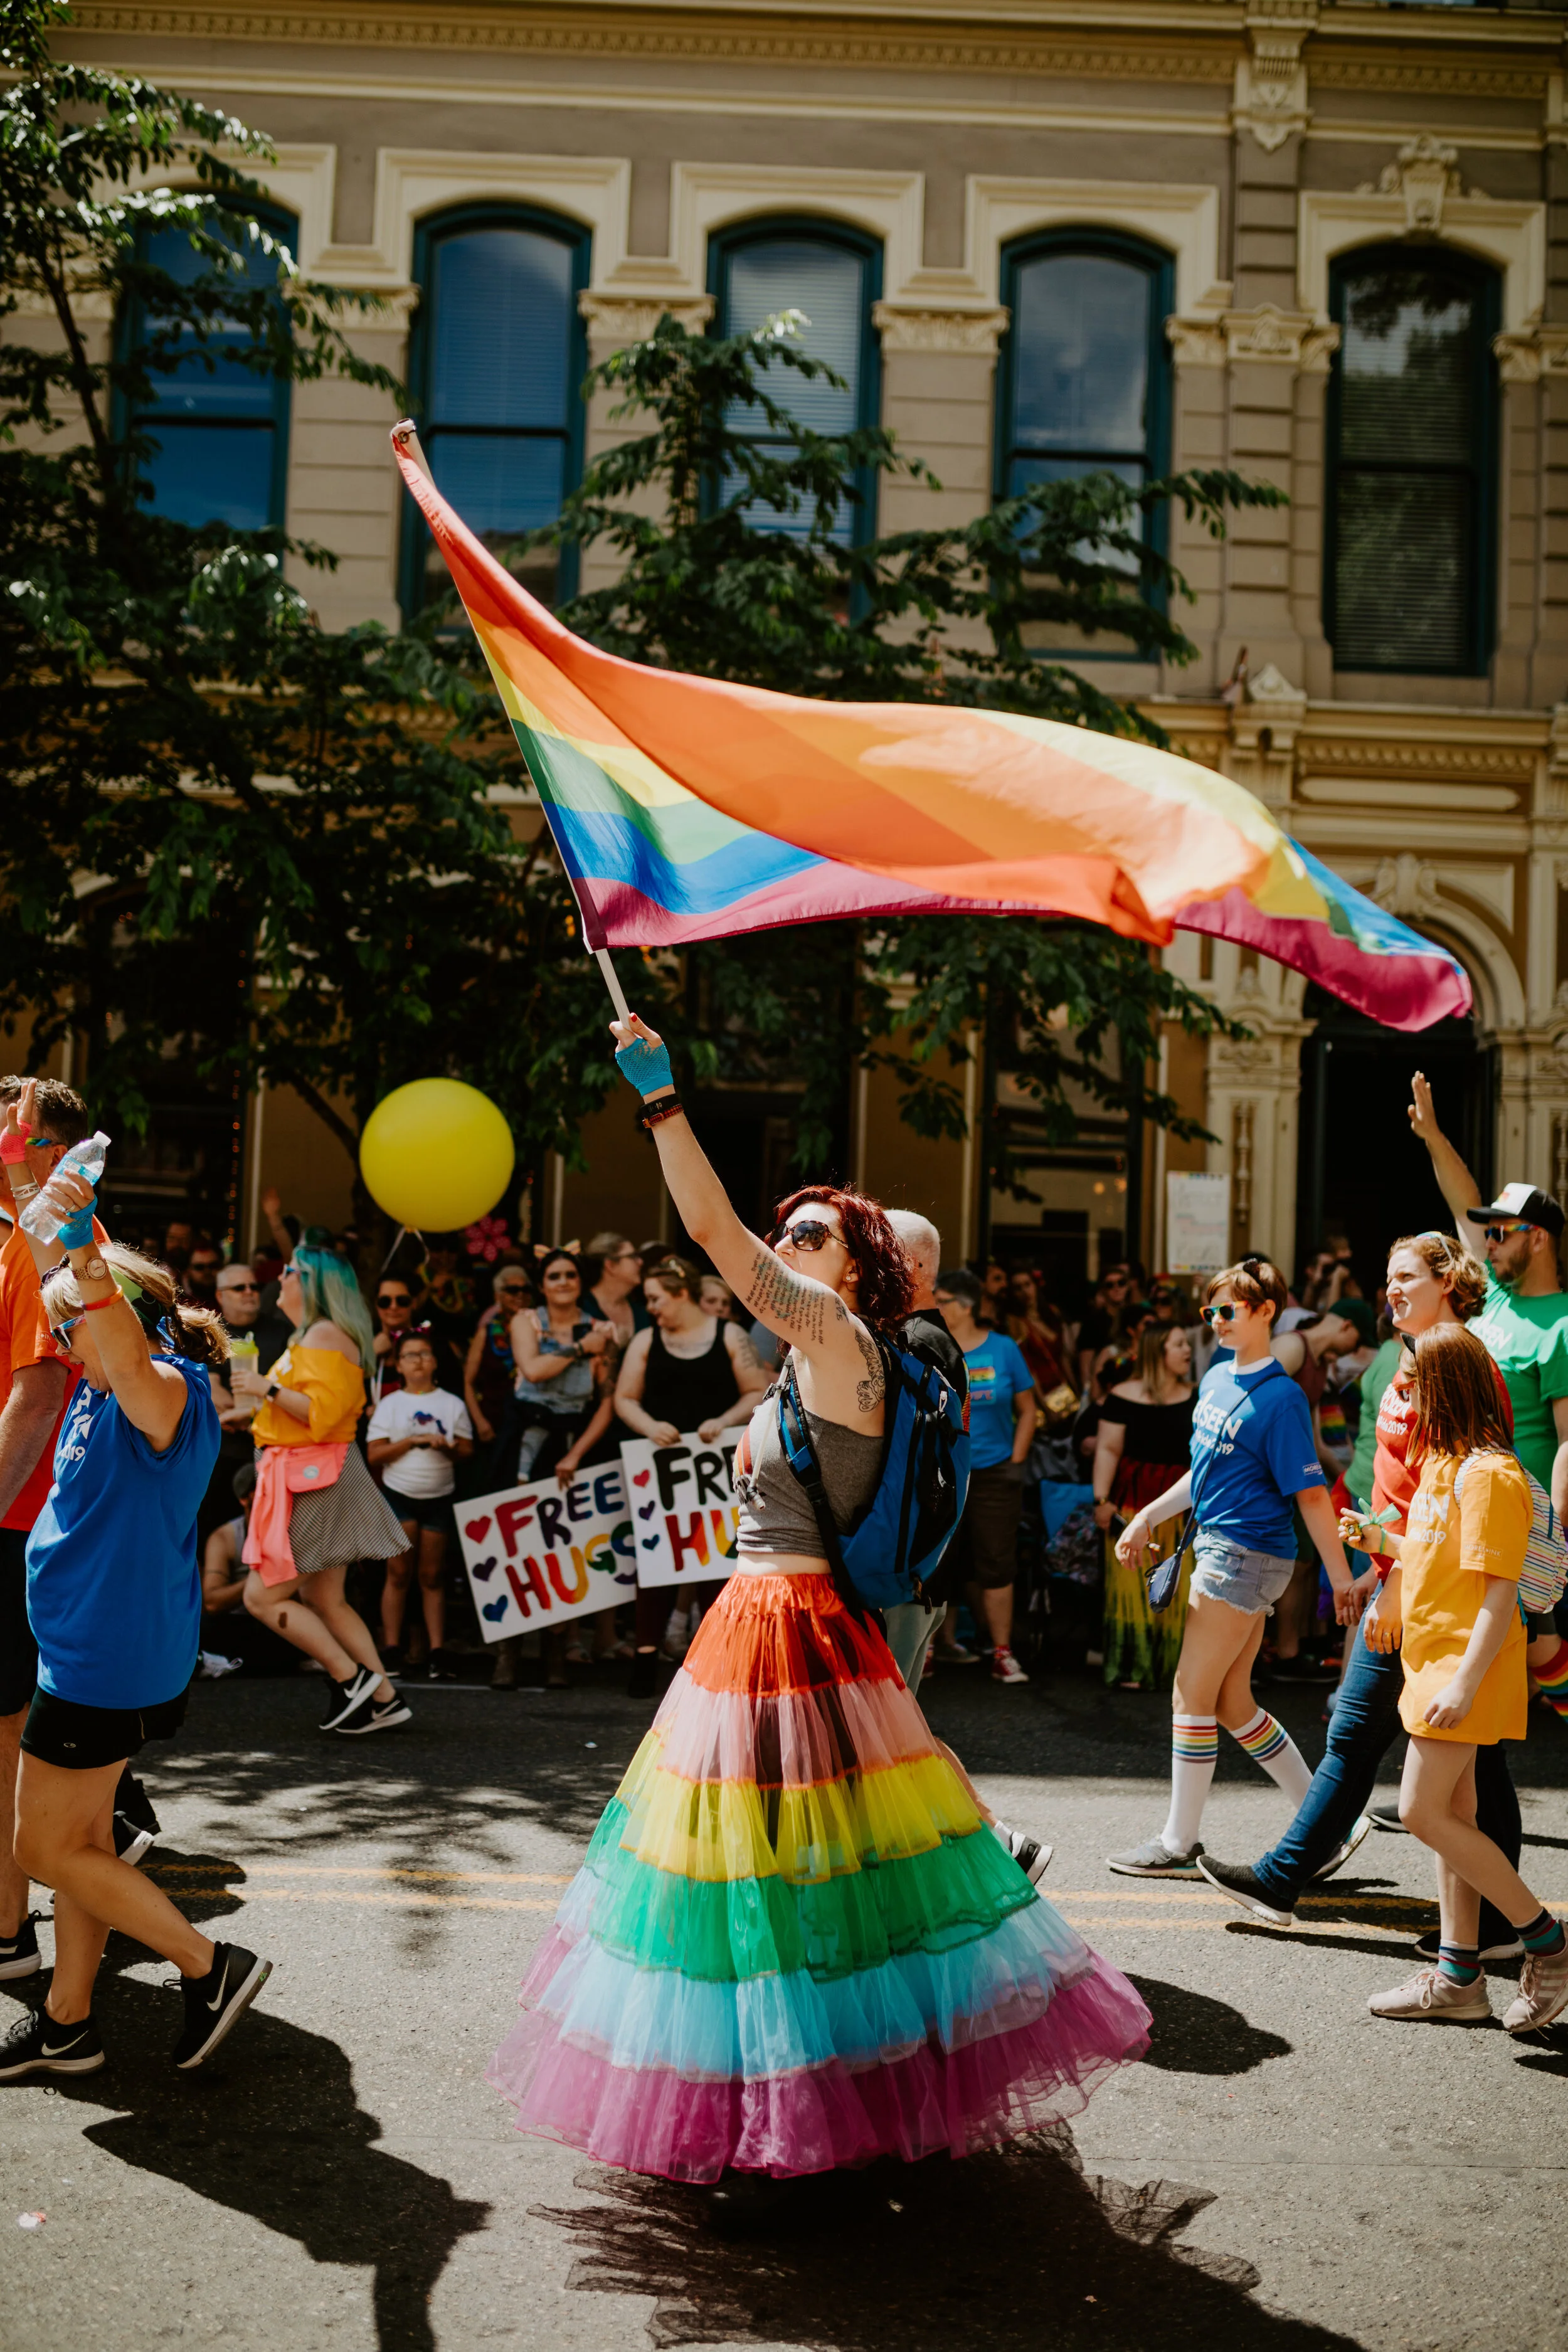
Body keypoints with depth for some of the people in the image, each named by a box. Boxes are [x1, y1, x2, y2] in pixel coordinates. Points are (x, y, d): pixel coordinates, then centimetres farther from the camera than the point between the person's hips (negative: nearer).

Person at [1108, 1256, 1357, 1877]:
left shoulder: (1280, 1397, -15)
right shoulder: (1217, 1378, 11)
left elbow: (1311, 1495, -15)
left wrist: (1342, 1580, -14)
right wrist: (1148, 1516, 19)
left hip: (1246, 1555, -9)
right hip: (1218, 1548, 9)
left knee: (1193, 1695, -2)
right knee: (1231, 1703, 13)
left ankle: (1179, 1844, 9)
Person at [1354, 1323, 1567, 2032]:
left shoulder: (1489, 1474, -18)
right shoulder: (1443, 1461, 13)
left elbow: (1500, 1589, -21)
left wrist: (1465, 1682, -25)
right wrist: (1382, 1540, 22)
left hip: (1468, 1661, -10)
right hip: (1435, 1656, 10)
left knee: (1424, 1812, -10)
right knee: (1451, 1818, 11)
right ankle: (1458, 1975, 18)